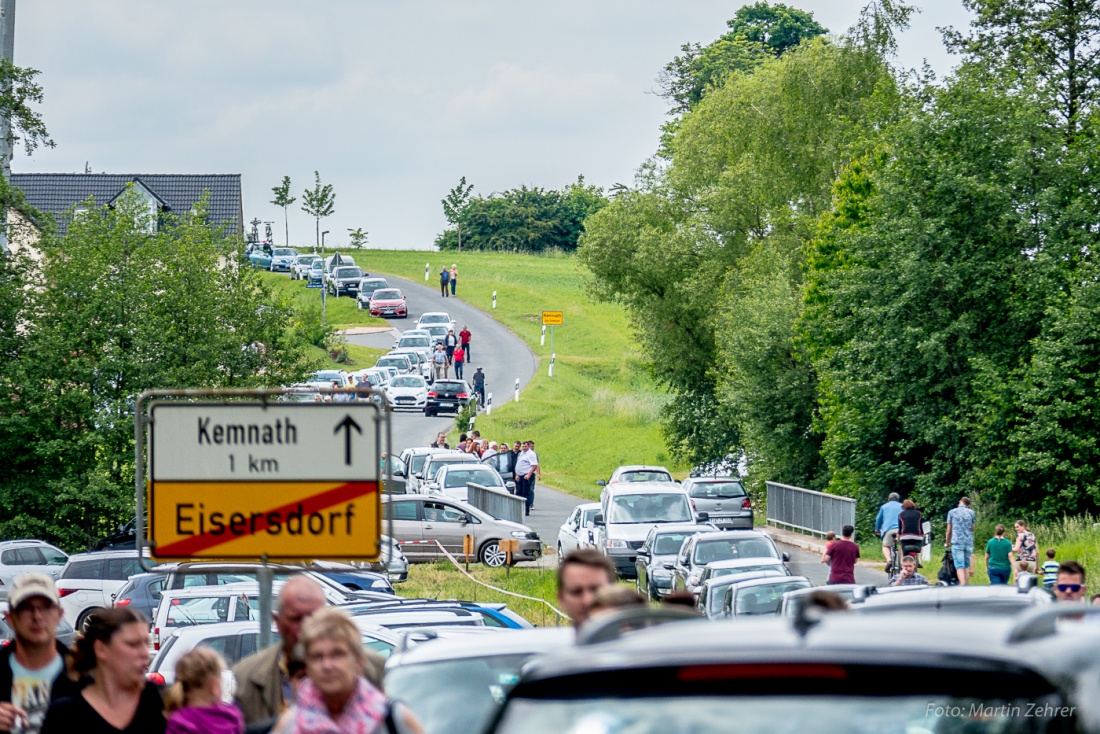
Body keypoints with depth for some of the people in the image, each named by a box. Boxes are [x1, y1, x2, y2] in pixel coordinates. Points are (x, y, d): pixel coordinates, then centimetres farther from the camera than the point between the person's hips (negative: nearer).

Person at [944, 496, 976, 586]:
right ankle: (965, 585, 10)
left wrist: (947, 543, 23)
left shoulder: (952, 512, 5)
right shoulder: (971, 512, 7)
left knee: (960, 566, -11)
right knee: (966, 566, 12)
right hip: (969, 542, 3)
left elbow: (949, 530, 8)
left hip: (957, 542, -3)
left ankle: (962, 585, -27)